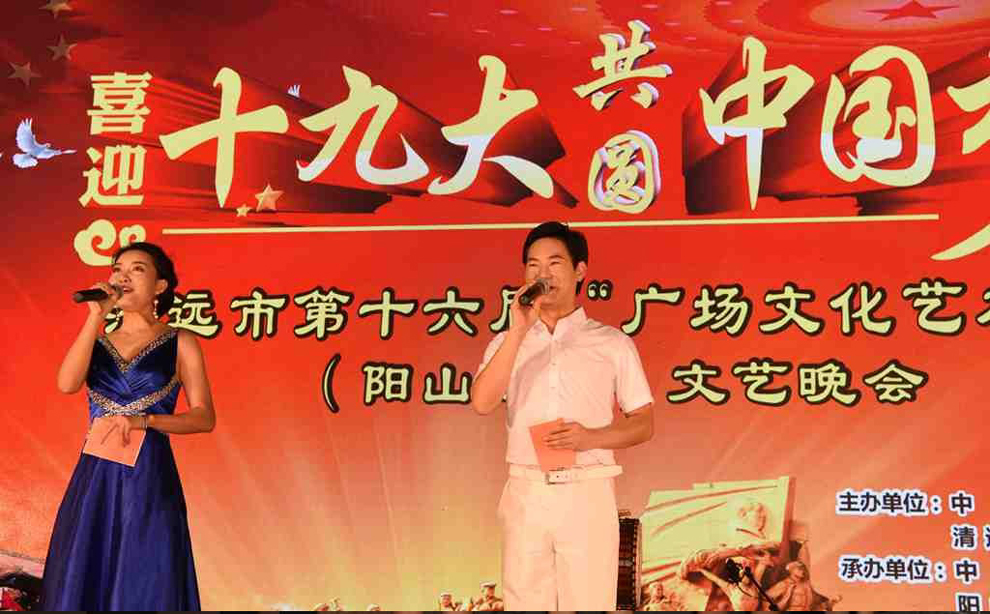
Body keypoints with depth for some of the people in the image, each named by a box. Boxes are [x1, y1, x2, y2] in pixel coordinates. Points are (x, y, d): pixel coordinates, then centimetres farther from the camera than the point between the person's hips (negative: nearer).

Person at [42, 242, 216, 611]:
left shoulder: (180, 343, 5)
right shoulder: (95, 340, 13)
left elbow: (205, 418, -1)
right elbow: (67, 384, -8)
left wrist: (145, 420, -15)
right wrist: (96, 316, -7)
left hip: (149, 477, -3)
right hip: (94, 478, 3)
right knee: (83, 581, 5)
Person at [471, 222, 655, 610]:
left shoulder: (613, 343, 4)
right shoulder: (508, 341, 9)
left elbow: (643, 425, 6)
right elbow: (482, 403, -9)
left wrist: (592, 438, -13)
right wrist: (518, 331, -14)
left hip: (588, 493, -1)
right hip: (525, 492, 2)